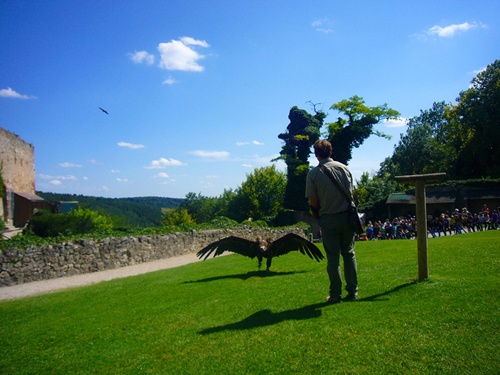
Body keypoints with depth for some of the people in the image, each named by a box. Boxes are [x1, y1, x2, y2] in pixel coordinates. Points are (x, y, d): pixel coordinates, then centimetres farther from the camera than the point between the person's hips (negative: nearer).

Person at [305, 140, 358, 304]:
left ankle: (336, 295, 10)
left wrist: (319, 217, 11)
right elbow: (351, 194, 4)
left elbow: (313, 202, -5)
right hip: (346, 216, 2)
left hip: (328, 219, -2)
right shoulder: (343, 168, 1)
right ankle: (352, 292, 17)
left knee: (333, 258, 5)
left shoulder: (313, 174, -7)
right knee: (349, 254, 12)